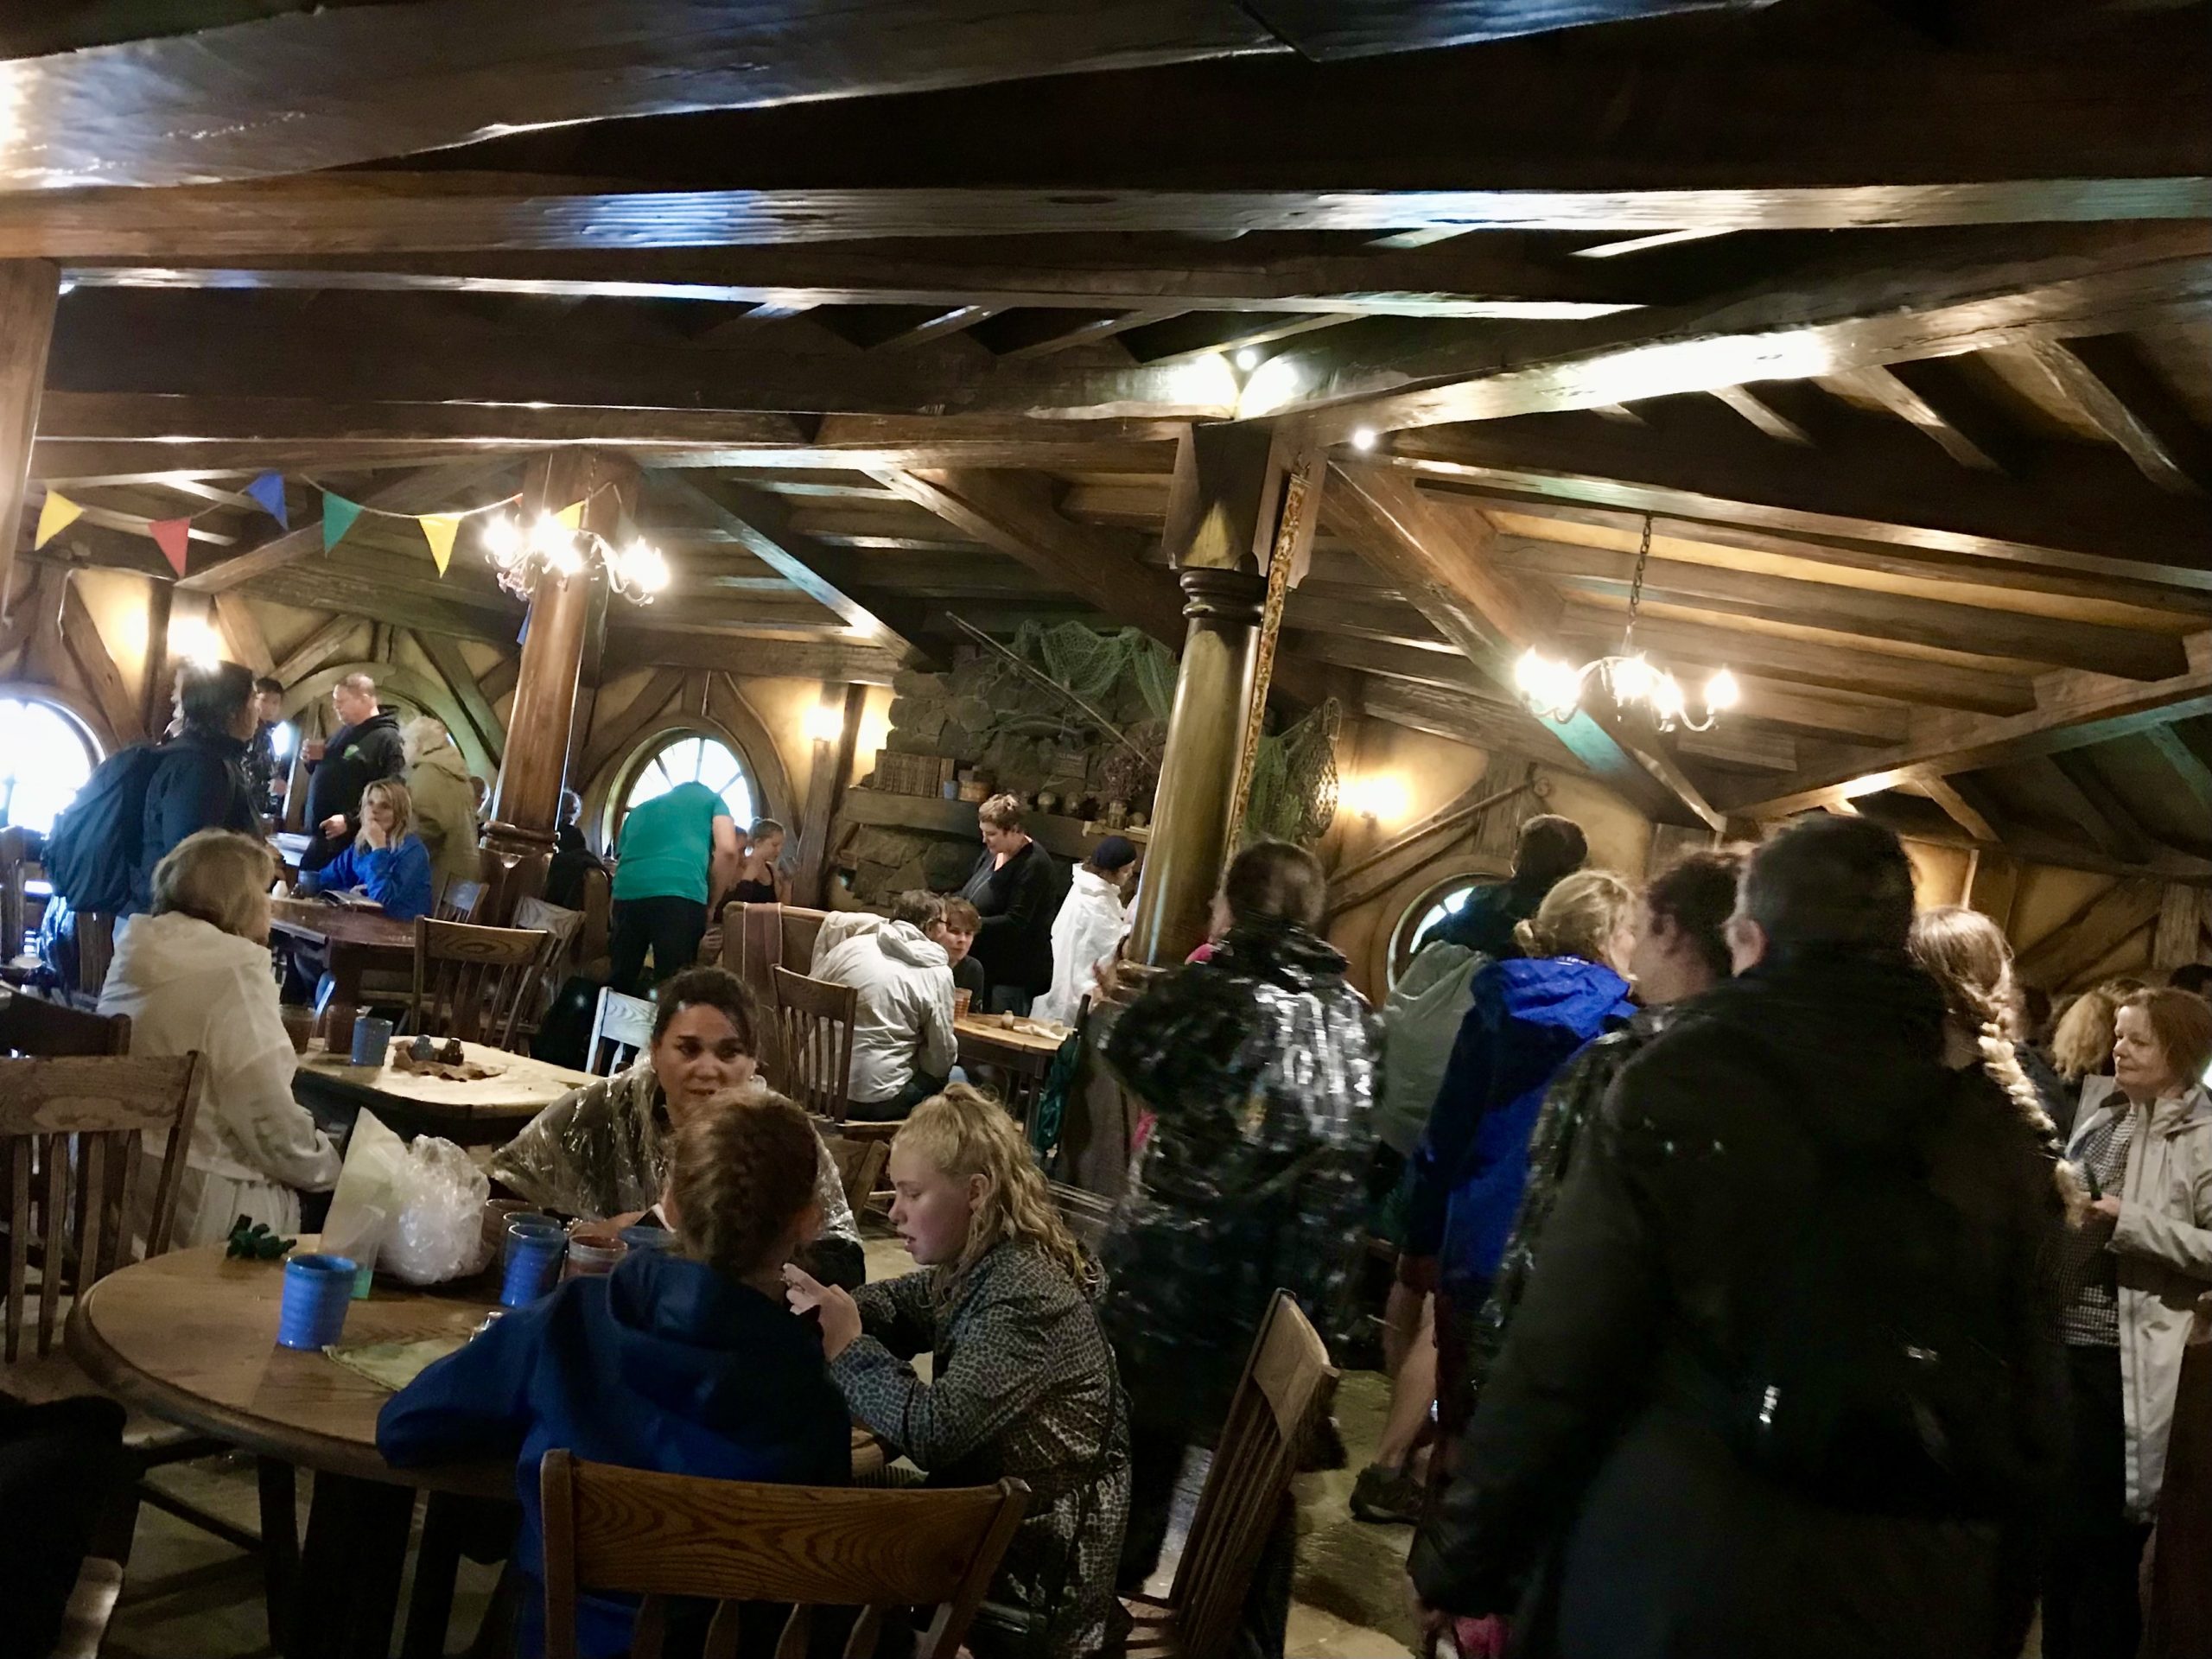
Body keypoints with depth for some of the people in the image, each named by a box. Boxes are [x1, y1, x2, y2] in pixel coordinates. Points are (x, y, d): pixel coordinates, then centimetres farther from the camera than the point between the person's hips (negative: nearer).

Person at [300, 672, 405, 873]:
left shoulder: (387, 740, -13)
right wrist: (314, 761, 8)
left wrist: (350, 821, -26)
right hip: (319, 836, 9)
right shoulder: (345, 732, 17)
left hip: (348, 843, -9)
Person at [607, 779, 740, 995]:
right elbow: (727, 850, 4)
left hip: (628, 892, 4)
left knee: (619, 983, 13)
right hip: (681, 893, -4)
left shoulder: (640, 809, 35)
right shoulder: (711, 799, 23)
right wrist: (712, 902, 13)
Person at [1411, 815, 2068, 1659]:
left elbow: (1557, 1363, -13)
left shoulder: (1674, 1087, -11)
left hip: (1670, 1591, -4)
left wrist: (1463, 1563, -3)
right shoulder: (1995, 1132, 2)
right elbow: (2035, 1411, 6)